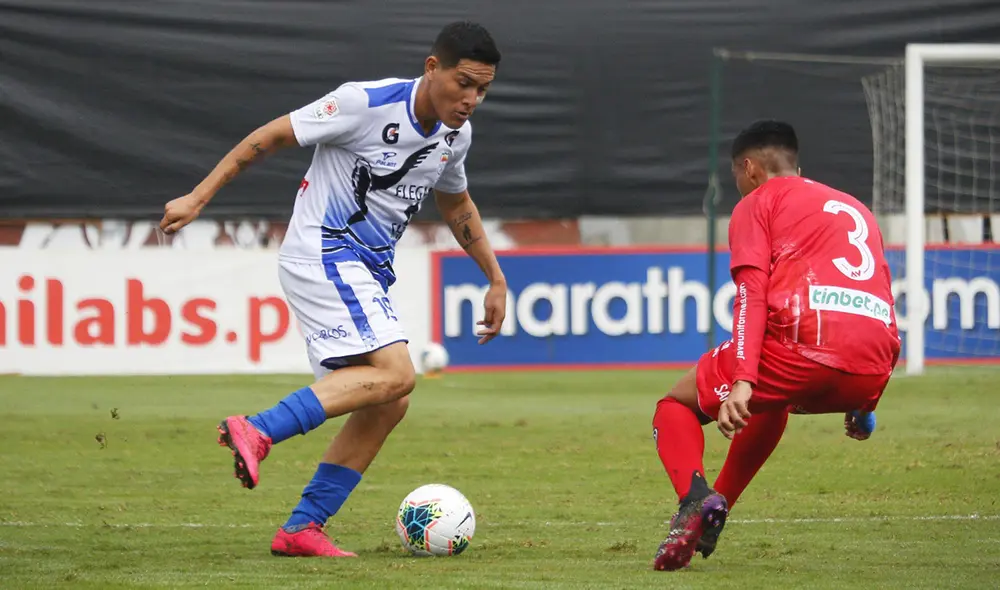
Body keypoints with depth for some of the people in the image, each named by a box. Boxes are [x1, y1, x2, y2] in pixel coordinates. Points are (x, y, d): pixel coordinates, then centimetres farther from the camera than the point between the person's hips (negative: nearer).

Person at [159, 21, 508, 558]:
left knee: (386, 405, 2)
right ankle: (256, 432, -27)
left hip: (366, 272, 9)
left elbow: (456, 205, 27)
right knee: (395, 373, -24)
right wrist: (197, 198, -12)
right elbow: (270, 136, -11)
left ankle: (302, 528, 5)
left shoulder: (455, 135, 7)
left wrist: (496, 280, 25)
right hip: (324, 256, -9)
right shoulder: (366, 104, -17)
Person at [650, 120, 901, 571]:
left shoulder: (758, 202, 14)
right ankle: (717, 507, 28)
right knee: (773, 401, 40)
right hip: (871, 374, 6)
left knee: (676, 406, 14)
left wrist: (742, 382, -13)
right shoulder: (857, 210, 33)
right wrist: (863, 404, 37)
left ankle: (695, 498, -16)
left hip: (804, 347, -6)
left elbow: (752, 291, -2)